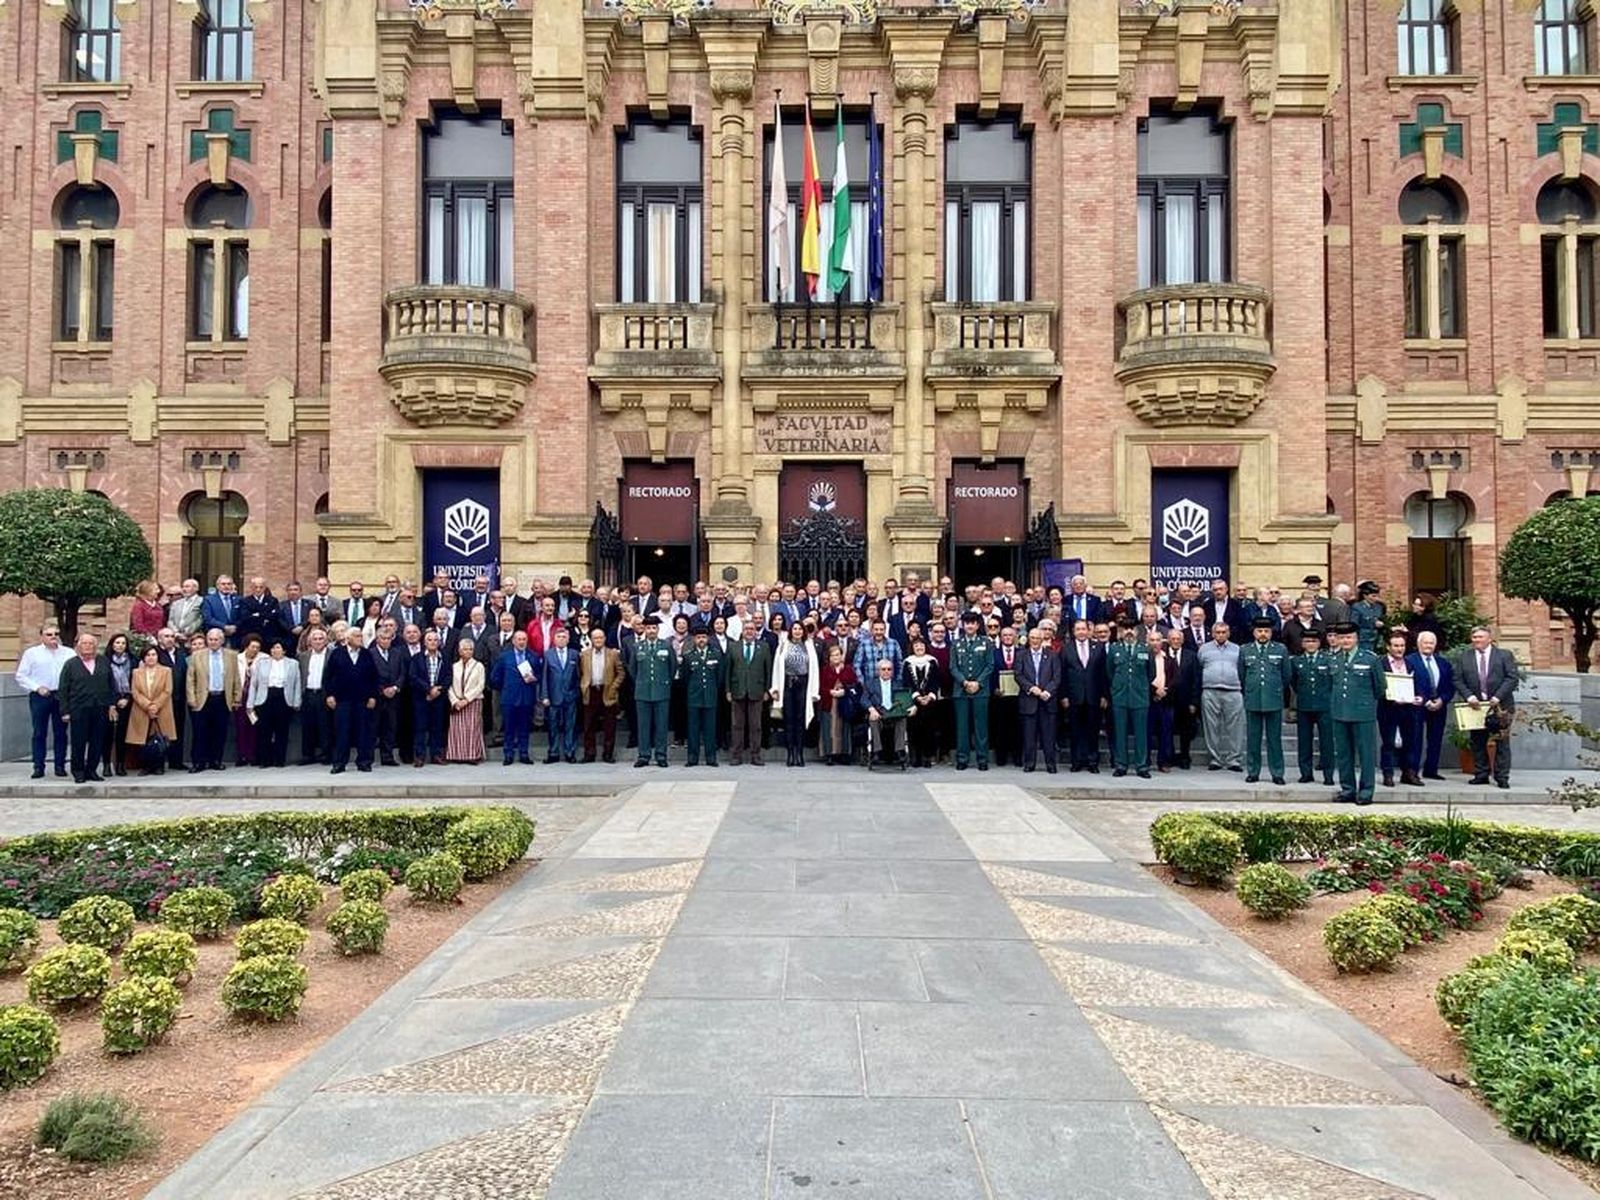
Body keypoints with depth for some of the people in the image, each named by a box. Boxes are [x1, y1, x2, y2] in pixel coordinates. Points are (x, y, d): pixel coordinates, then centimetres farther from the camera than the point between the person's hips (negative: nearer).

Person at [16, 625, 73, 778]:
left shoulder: (68, 653, 7)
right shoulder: (31, 653, 6)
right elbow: (21, 676, 4)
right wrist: (37, 688, -7)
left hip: (62, 697, 1)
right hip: (40, 697, -1)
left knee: (61, 733, 4)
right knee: (39, 733, 1)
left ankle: (60, 765, 10)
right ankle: (38, 767, 5)